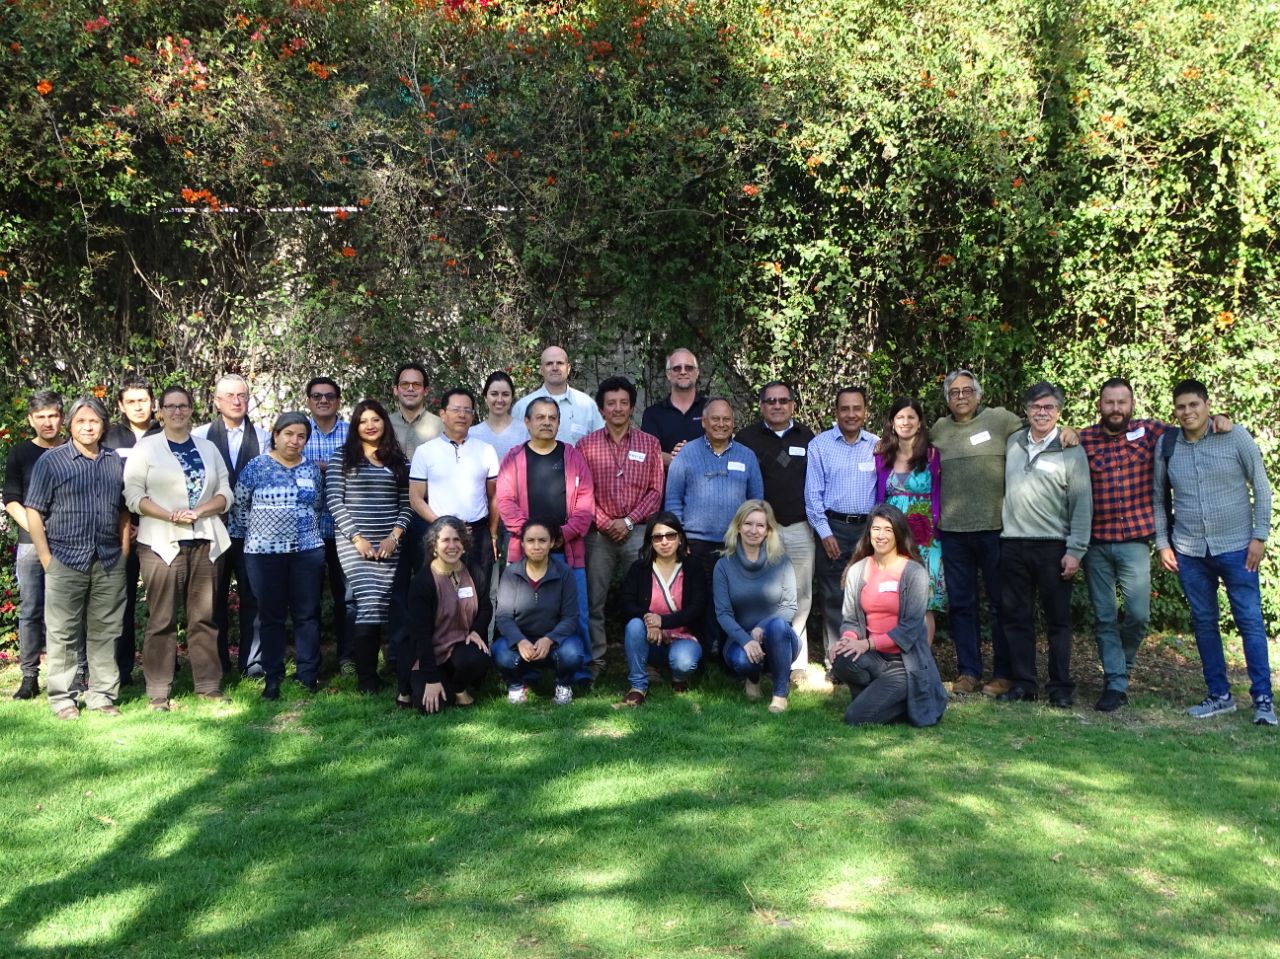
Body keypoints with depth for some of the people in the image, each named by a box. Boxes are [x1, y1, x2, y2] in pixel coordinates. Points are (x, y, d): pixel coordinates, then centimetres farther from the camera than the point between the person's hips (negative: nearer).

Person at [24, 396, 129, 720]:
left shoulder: (117, 462, 10)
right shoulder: (51, 461, 0)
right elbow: (34, 512, -2)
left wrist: (124, 548, 7)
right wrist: (46, 558, -7)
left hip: (110, 562, 3)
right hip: (66, 561, -3)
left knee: (105, 632, 8)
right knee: (62, 633, 3)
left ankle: (102, 695, 16)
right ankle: (62, 698, 12)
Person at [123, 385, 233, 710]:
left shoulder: (208, 448, 15)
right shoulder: (146, 447, 5)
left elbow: (225, 494, 8)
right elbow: (133, 495, -4)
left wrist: (197, 511, -9)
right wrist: (170, 516, -16)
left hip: (204, 542, 3)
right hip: (162, 543, -3)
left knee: (204, 617, 4)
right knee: (162, 619, -3)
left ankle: (209, 686, 9)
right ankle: (158, 693, 2)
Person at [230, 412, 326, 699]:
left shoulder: (312, 469, 8)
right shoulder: (256, 466, -1)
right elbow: (239, 506, 2)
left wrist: (306, 531, 8)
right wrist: (258, 530, 4)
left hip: (308, 550, 2)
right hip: (265, 552, -2)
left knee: (307, 614, 5)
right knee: (271, 616, 5)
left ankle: (308, 675, 13)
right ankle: (273, 678, 12)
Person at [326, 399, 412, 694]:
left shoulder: (398, 461, 13)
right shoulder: (342, 457, 4)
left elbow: (406, 504, 10)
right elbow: (334, 501, -3)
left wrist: (394, 536, -5)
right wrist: (357, 538, -9)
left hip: (388, 545, 3)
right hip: (353, 542, -3)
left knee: (380, 608, 2)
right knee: (369, 603, -14)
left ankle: (370, 670, 13)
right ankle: (367, 678, -7)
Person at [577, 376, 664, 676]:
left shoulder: (649, 444, 7)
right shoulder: (586, 445, 4)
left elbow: (655, 491, 3)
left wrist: (628, 521, -7)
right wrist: (605, 523, -8)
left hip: (638, 531, 0)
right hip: (599, 533, 0)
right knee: (594, 599, 3)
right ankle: (595, 660, 13)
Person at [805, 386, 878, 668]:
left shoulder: (877, 445, 7)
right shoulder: (820, 445, 1)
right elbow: (813, 494, -1)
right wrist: (825, 533, -7)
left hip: (868, 527, 2)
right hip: (833, 527, -2)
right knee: (834, 597, 1)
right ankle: (835, 662, 9)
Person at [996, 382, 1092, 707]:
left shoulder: (1071, 451, -4)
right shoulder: (1013, 443, 9)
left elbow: (1082, 504, -6)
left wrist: (1075, 550, -11)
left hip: (1053, 546, -4)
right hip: (1012, 544, 4)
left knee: (1057, 619, 4)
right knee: (1016, 617, 7)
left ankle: (1060, 687, 12)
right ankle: (1022, 682, 16)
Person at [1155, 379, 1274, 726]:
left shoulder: (1236, 438, -5)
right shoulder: (1166, 446, 2)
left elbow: (1261, 488, -1)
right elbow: (1157, 498, 9)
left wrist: (1260, 536, -6)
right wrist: (1162, 543, 4)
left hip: (1236, 547, -3)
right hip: (1189, 552, 3)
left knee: (1250, 621, -1)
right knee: (1203, 622, 9)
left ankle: (1263, 699, 7)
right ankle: (1220, 696, 21)